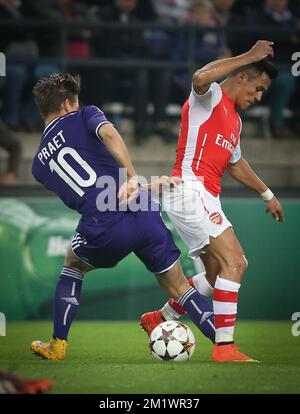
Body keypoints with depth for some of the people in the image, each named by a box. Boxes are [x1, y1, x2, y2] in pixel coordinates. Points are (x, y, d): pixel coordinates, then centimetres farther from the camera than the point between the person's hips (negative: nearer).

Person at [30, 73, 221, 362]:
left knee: (72, 265, 34)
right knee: (179, 288, 15)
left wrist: (147, 185, 26)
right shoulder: (82, 117, 14)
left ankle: (57, 345, 32)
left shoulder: (39, 164, 22)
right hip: (144, 215, -1)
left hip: (103, 230, 1)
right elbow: (109, 134, -12)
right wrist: (132, 178, -14)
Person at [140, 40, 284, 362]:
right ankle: (225, 347, -22)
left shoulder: (234, 120, 24)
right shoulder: (210, 97, -4)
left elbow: (235, 163, 39)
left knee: (217, 276, 14)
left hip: (205, 199, 10)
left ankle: (159, 320, 28)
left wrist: (267, 194, 43)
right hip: (190, 189, -10)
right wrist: (249, 56, -23)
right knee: (234, 262, -18)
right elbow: (201, 77, -30)